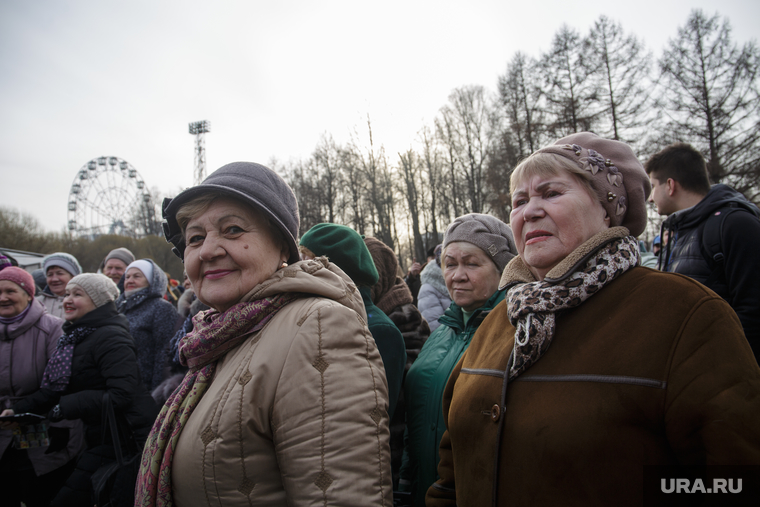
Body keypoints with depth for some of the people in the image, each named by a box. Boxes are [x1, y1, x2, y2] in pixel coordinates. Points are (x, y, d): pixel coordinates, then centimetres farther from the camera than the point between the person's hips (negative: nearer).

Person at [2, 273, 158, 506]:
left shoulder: (110, 338, -18)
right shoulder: (77, 337, 14)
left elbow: (121, 395, -27)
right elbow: (58, 388, 16)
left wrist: (65, 407, -21)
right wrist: (19, 408, 3)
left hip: (123, 440, -9)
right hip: (102, 437, 9)